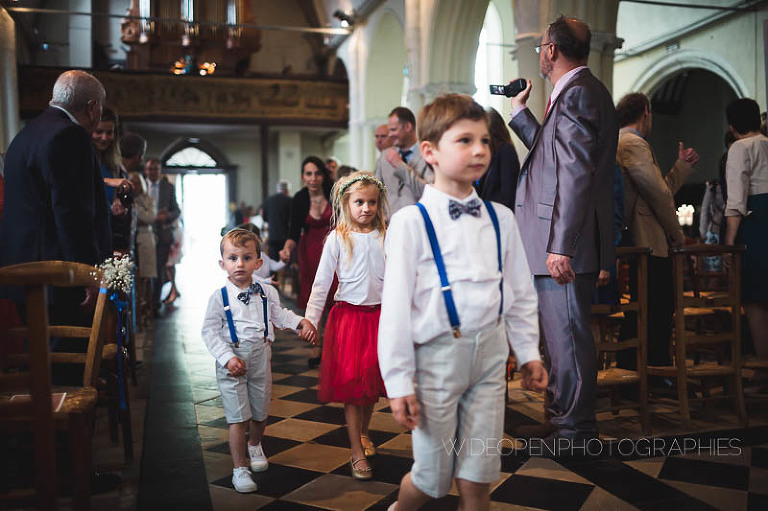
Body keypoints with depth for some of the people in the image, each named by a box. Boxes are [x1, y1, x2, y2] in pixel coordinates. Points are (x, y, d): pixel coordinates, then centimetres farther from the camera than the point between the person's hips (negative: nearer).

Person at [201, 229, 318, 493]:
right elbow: (210, 331, -10)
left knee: (260, 412, 17)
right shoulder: (219, 297, -11)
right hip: (233, 360, -3)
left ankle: (255, 446, 48)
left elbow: (279, 315, 14)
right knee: (238, 417, -3)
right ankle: (239, 469, 9)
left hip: (260, 357, 4)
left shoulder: (268, 292, 0)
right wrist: (228, 358, -19)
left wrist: (301, 322, -2)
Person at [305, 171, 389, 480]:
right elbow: (322, 282, -3)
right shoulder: (338, 239, -4)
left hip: (380, 315, 3)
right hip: (348, 315, -2)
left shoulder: (386, 237, 1)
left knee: (373, 380, 13)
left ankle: (363, 431, 38)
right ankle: (357, 452, 6)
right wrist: (311, 319, -8)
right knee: (351, 383, -1)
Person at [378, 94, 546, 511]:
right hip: (437, 355, -4)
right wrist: (399, 383, -11)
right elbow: (395, 306, -11)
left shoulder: (500, 218, 2)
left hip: (491, 351, 4)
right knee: (432, 476, 11)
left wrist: (528, 352, 9)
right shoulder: (411, 222, -12)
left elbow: (520, 291, 11)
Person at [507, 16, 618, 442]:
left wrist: (560, 245, -24)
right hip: (558, 243, 11)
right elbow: (550, 152, 30)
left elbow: (576, 172, -22)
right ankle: (560, 410, 33)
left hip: (564, 245, -11)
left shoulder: (577, 92, -14)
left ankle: (575, 431, 10)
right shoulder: (577, 91, 19)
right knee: (559, 332, 19)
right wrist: (519, 109, 28)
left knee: (566, 335, -2)